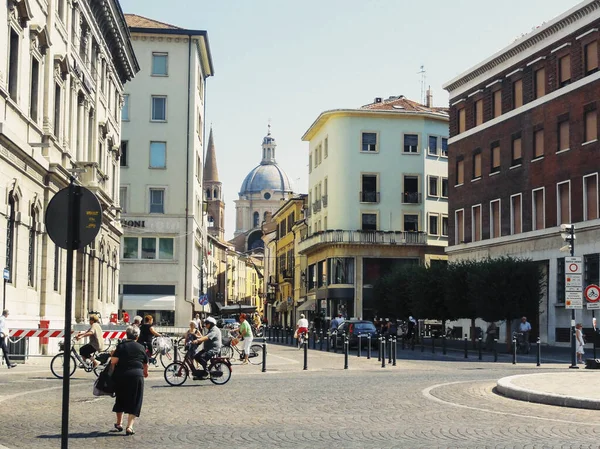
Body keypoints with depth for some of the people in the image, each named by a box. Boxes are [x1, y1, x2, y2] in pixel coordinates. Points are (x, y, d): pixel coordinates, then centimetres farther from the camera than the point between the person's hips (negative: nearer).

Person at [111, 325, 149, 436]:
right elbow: (145, 364, 19)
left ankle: (119, 423, 31)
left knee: (120, 399, 19)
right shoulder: (141, 348, 8)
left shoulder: (121, 346, 1)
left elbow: (113, 361, -9)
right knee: (134, 402, 4)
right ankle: (129, 426, -7)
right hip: (136, 376, 0)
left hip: (121, 376, 0)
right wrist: (145, 372, 40)